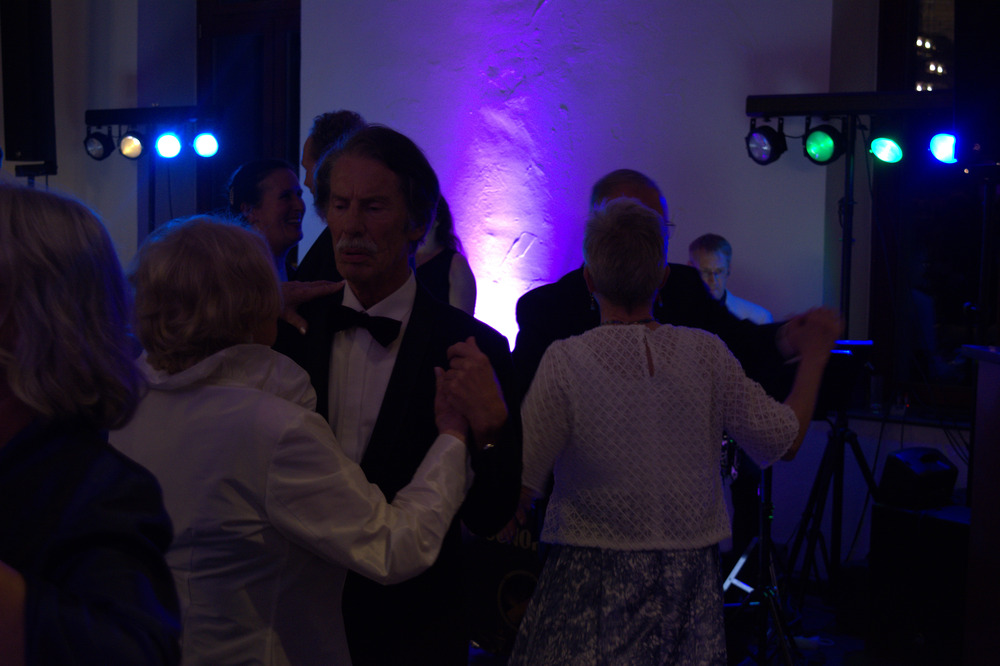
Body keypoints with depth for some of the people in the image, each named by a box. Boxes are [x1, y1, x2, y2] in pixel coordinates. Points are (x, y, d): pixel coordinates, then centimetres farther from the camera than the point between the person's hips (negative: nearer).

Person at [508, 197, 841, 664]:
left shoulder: (564, 361, -12)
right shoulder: (706, 354, -4)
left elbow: (518, 485, -12)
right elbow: (786, 441, 6)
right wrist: (814, 357, 18)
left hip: (593, 587, -3)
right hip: (690, 582, 3)